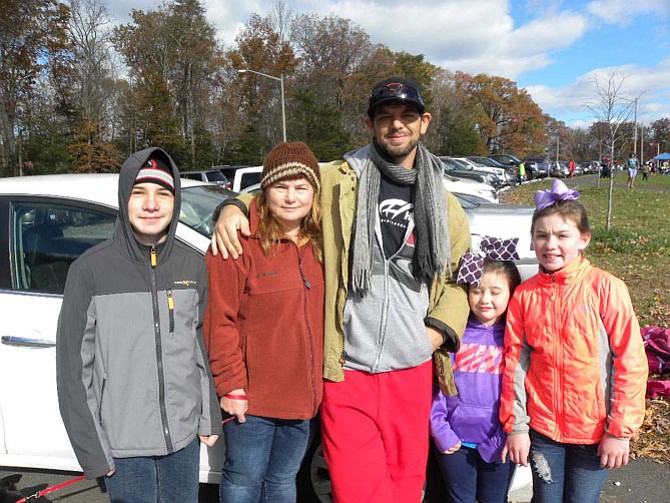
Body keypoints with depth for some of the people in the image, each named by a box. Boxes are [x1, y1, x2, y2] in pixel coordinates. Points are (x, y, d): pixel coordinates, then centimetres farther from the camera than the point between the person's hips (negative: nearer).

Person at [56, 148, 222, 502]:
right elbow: (73, 368, -7)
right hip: (124, 444, -3)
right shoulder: (91, 269, -12)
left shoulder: (192, 266, 0)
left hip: (185, 434, 4)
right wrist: (91, 450, -7)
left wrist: (209, 418, 8)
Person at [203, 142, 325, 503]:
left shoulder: (317, 243, 5)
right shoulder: (239, 241, -14)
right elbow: (219, 320, -16)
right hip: (251, 397, -5)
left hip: (301, 394, 6)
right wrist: (231, 386, -16)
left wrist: (315, 384, 10)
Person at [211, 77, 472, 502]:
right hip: (347, 370, -3)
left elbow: (459, 277, 17)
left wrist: (439, 330, 3)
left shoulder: (444, 205, 11)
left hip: (413, 371, 3)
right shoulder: (335, 181, 1)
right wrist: (233, 207, -8)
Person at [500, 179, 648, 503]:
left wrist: (620, 430, -9)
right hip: (542, 429, 2)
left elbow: (631, 362, -10)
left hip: (595, 430, -2)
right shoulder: (524, 294, -4)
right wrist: (515, 426, 0)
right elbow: (515, 362, 0)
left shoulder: (606, 288, -12)